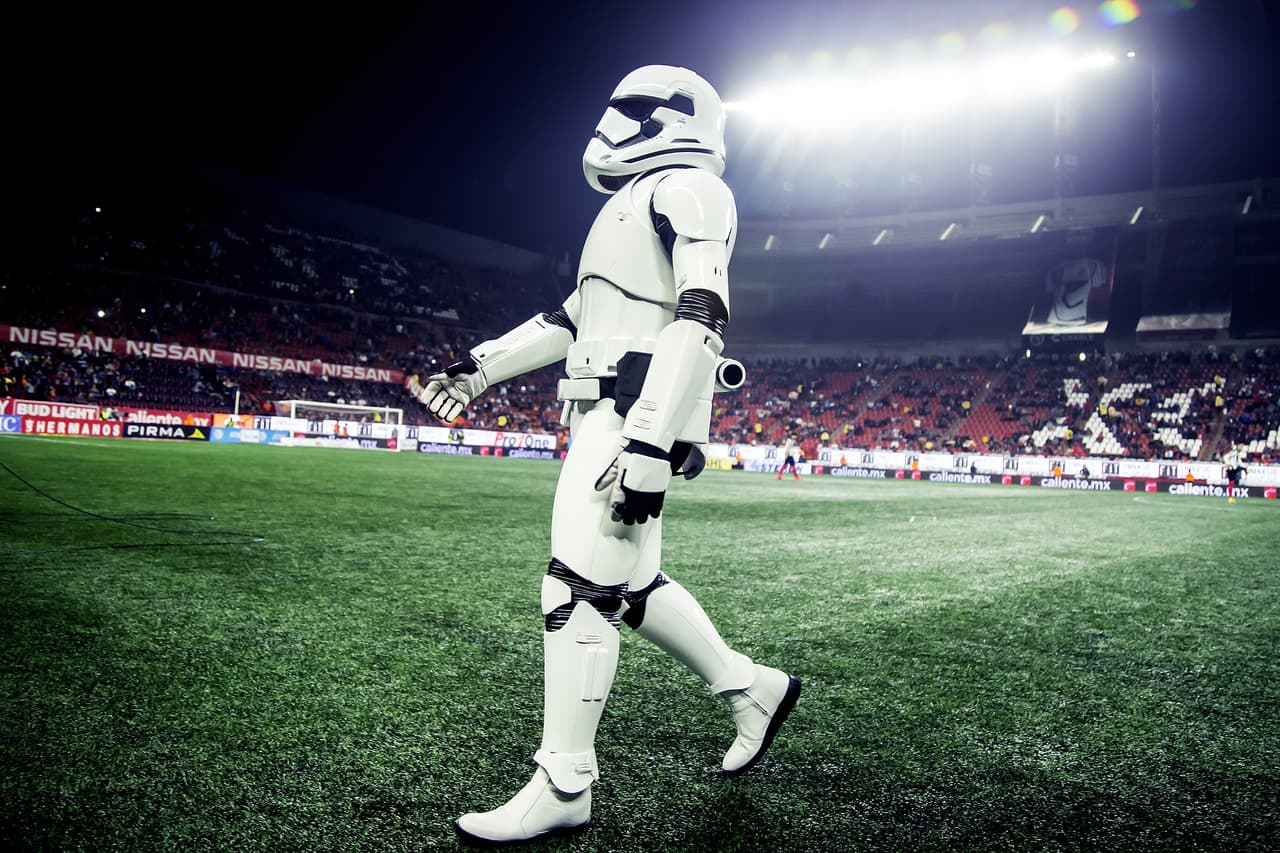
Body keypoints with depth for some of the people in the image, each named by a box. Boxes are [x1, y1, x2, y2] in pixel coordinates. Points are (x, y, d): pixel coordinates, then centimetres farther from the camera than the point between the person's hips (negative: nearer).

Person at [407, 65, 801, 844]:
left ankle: (563, 787, 2)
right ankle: (752, 687, 29)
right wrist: (479, 369, 24)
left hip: (637, 419, -10)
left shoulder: (688, 189, -4)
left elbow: (700, 320, -19)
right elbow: (570, 320, 28)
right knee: (633, 585, 13)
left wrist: (648, 445, -27)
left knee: (581, 589, -9)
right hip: (610, 419, 10)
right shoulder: (633, 204, 26)